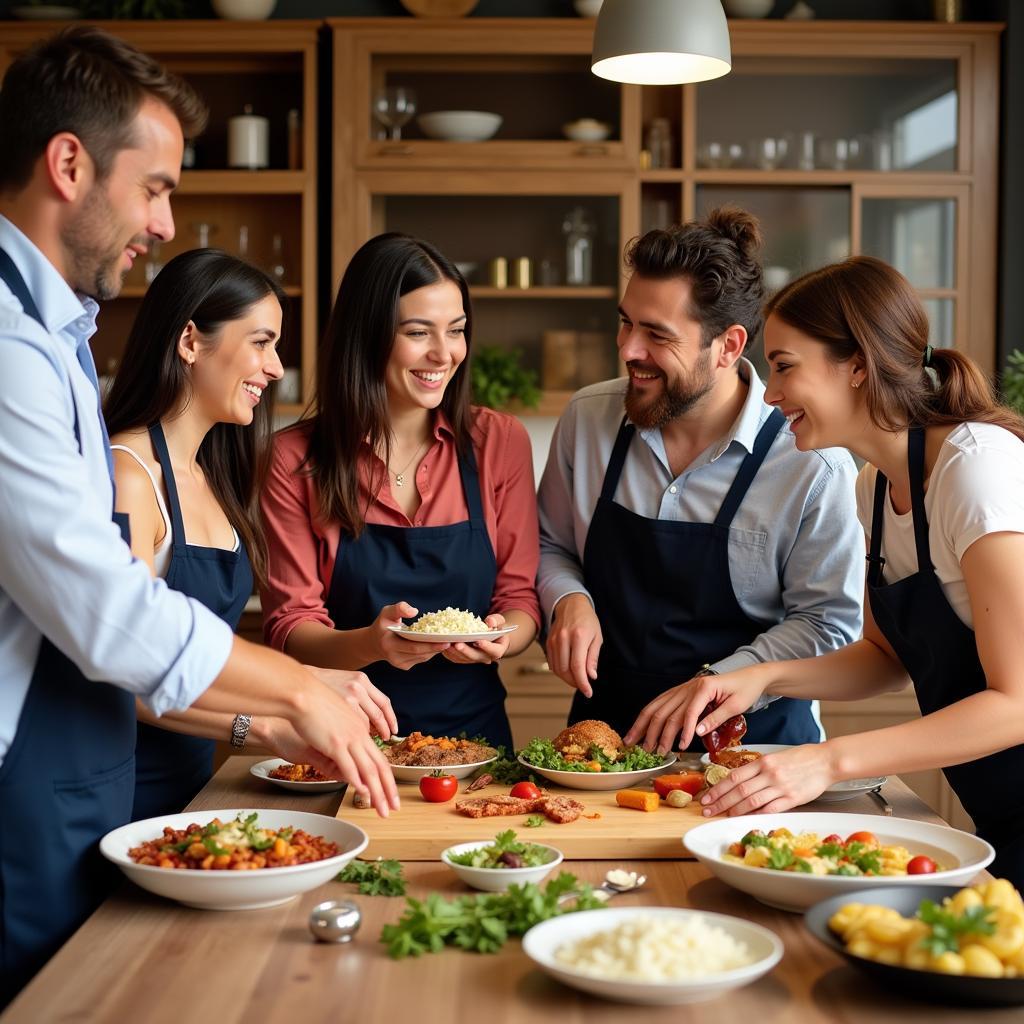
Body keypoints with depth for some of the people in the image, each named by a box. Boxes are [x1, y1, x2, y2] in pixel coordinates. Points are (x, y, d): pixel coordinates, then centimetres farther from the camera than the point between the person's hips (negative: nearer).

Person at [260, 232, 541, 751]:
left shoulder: (500, 441, 3)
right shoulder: (296, 459, -2)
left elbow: (520, 597, 6)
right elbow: (289, 626, -2)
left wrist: (499, 638, -16)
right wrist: (370, 644, -21)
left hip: (472, 723, 1)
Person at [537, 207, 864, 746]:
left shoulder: (812, 462, -12)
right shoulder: (587, 418, 1)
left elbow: (827, 622, -5)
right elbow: (552, 545, 15)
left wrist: (711, 686, -14)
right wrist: (569, 600, -6)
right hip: (607, 728, 3)